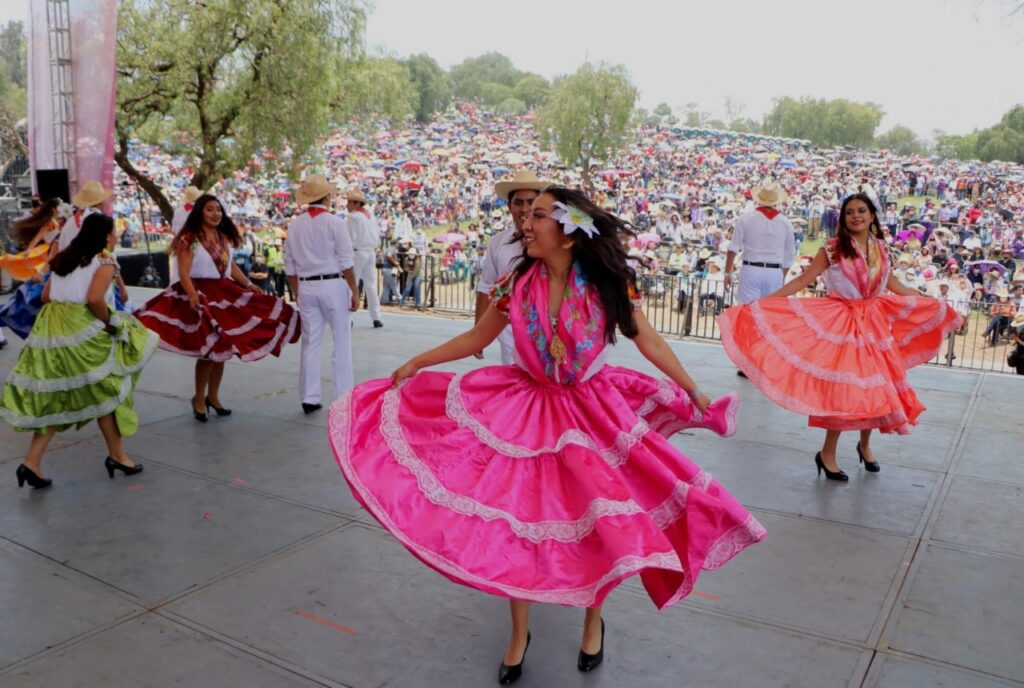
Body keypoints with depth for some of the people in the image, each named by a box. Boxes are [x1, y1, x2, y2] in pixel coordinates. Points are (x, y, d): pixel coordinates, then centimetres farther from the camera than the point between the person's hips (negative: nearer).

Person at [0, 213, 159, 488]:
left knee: (54, 397, 11)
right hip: (83, 331, -7)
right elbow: (94, 299, -19)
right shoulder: (105, 259, -5)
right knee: (104, 389, 8)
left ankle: (32, 462, 6)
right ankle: (117, 455, 18)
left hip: (51, 328, 7)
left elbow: (46, 296, 15)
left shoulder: (66, 257, 17)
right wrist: (110, 324, -7)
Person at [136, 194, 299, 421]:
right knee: (209, 349, -9)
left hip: (225, 294, 7)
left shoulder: (224, 237, 13)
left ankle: (213, 396, 25)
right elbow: (183, 272, -14)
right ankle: (199, 399, 9)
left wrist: (249, 285, 13)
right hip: (201, 295, -7)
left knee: (223, 348, 10)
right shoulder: (189, 239, -7)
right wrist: (192, 295, -29)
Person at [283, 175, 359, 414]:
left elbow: (290, 266, 9)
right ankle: (343, 397, 5)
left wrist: (297, 293, 17)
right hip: (333, 285, -4)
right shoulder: (334, 222, -8)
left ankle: (309, 398, 13)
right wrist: (355, 292, -5)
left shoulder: (294, 225, 6)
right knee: (341, 343, 4)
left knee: (310, 343, 10)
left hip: (306, 287, 5)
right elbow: (346, 262, -10)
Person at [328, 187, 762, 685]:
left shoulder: (608, 284, -12)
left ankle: (593, 622, 34)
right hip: (527, 411, 2)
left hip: (593, 413, -1)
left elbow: (650, 342, -3)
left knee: (598, 522, 3)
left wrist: (694, 392, 0)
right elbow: (477, 338, 5)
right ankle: (519, 634, 30)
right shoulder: (515, 284, -6)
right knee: (519, 521, 6)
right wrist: (416, 363, 1)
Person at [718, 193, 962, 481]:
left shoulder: (880, 248, 7)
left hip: (875, 323, 5)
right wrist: (760, 303, -18)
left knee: (876, 386, 8)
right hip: (842, 324, -5)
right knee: (843, 388, -8)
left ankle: (865, 444, 30)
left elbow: (893, 284, 20)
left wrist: (931, 302, 28)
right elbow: (803, 280, -10)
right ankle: (827, 453, 6)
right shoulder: (832, 249, -7)